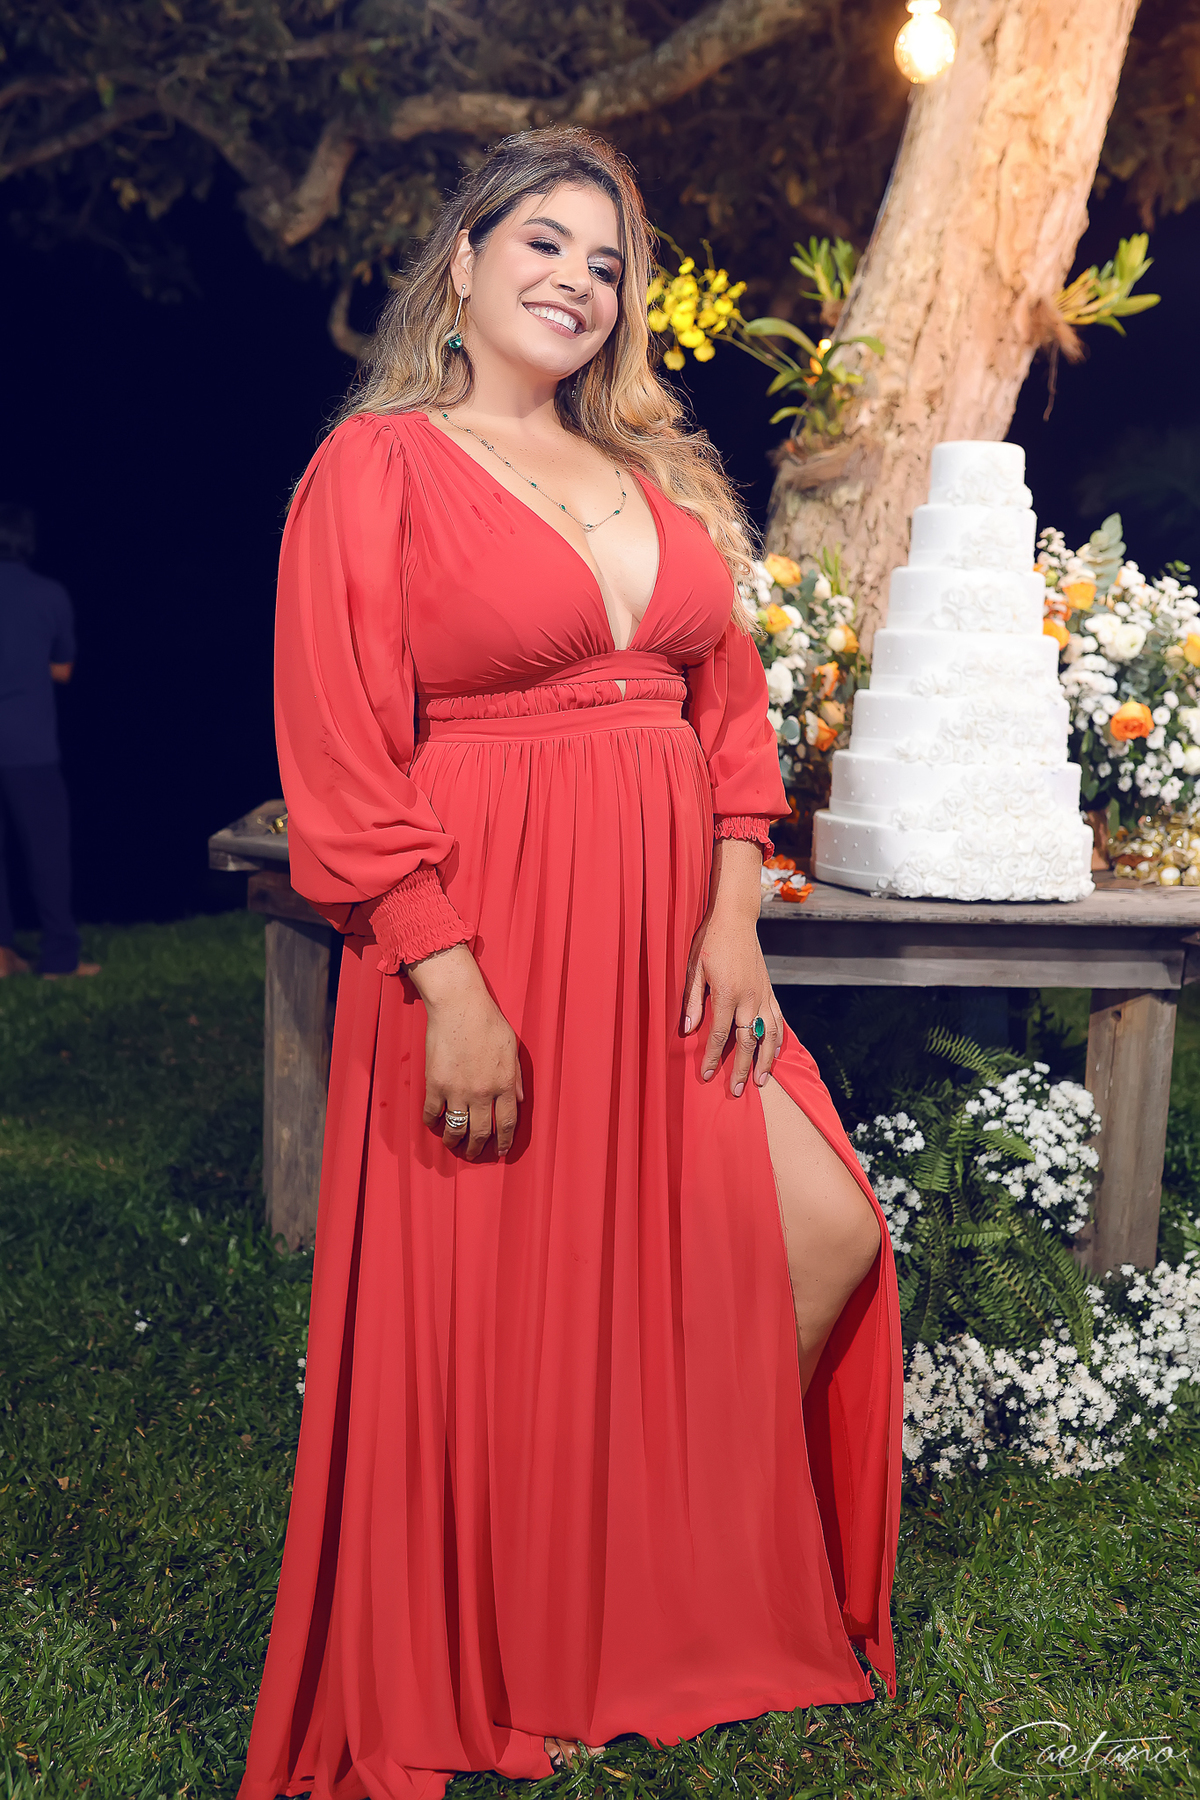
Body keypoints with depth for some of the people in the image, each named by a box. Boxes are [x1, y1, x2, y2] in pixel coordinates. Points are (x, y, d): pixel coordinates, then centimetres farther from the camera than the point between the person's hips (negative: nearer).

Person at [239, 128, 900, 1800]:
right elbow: (344, 766, -11)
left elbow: (730, 710, 12)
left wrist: (733, 923, 0)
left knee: (827, 1235, 3)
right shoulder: (376, 468, -4)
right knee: (504, 1322, 6)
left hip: (669, 937, 6)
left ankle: (706, 1576, 30)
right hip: (483, 948, -6)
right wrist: (450, 989, -17)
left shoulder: (660, 473, 14)